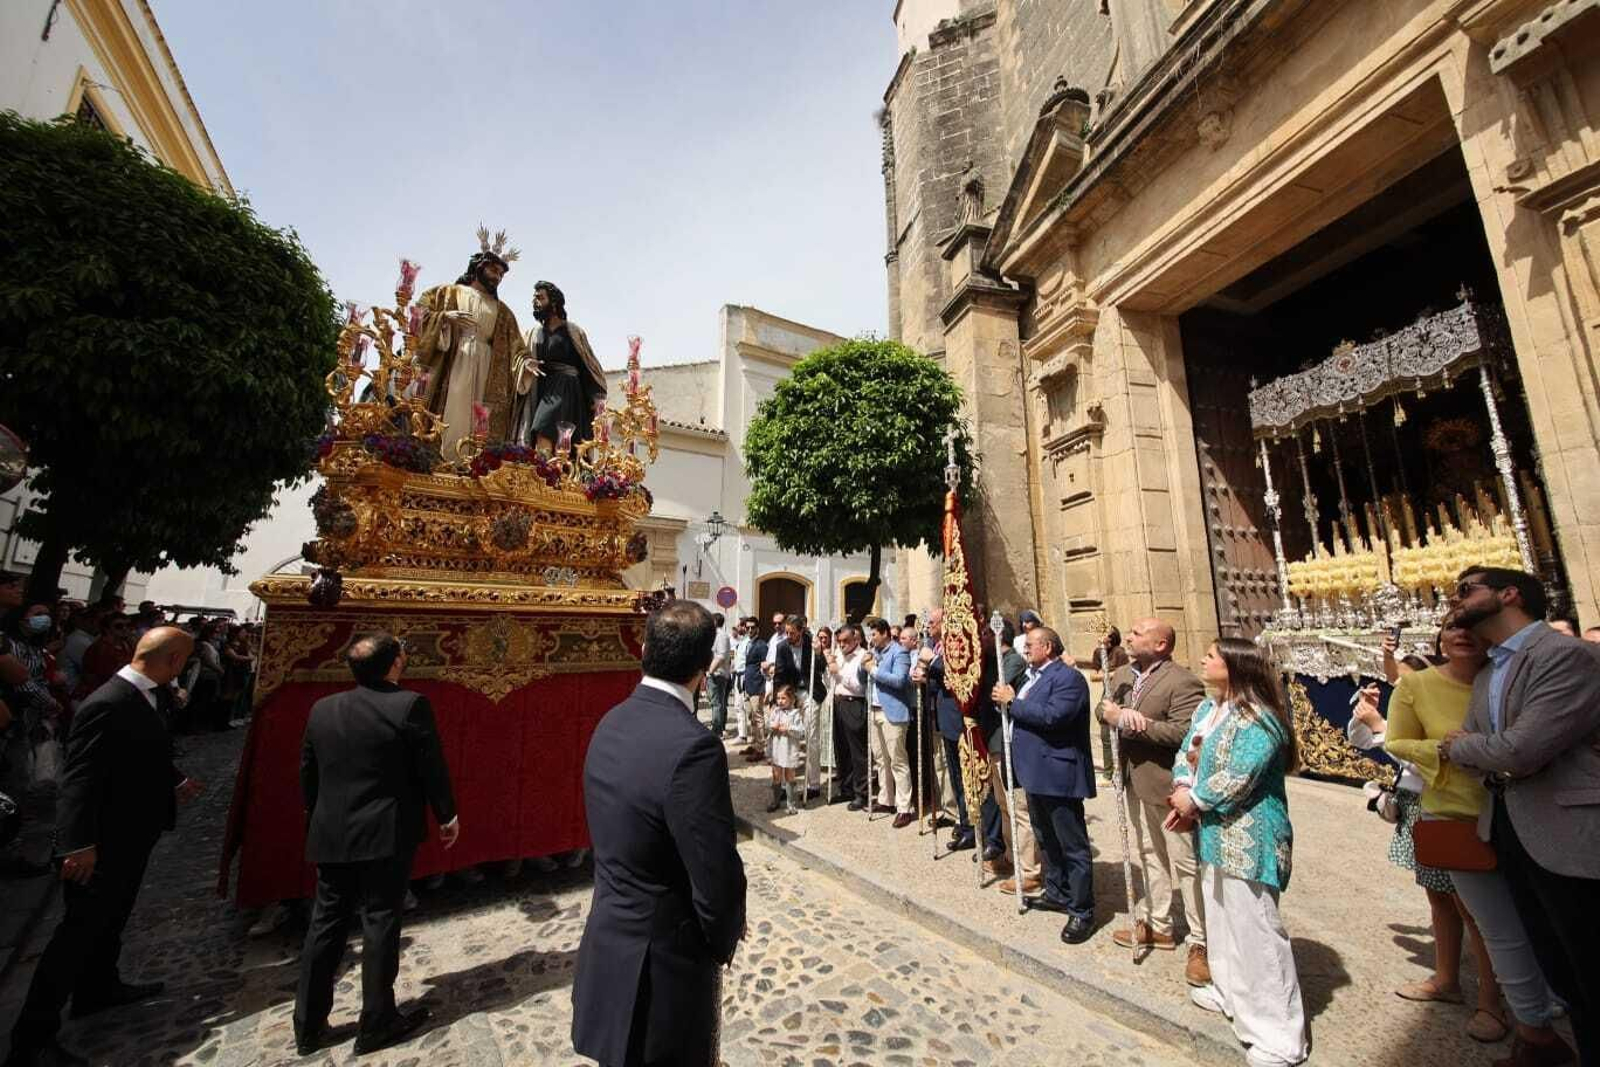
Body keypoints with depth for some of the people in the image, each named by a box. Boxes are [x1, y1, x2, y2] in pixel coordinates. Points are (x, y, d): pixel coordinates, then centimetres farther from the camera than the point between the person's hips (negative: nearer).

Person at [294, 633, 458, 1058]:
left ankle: (308, 1026, 31)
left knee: (325, 925, 18)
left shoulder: (322, 709, 1)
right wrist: (448, 816, 2)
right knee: (380, 924, 7)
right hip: (386, 836, -5)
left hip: (330, 837, 6)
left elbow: (307, 773, 10)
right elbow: (431, 768, -13)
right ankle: (377, 1023, 21)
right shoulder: (410, 705, -18)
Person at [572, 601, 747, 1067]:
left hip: (609, 945, 7)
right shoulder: (693, 747, -31)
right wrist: (726, 937, -4)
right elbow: (717, 878, -26)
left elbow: (617, 842, 4)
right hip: (663, 964, -7)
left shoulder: (612, 723, -5)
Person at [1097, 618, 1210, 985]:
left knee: (1186, 863, 4)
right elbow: (1102, 708, 7)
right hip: (1135, 783, 8)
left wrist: (1134, 723, -23)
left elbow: (1185, 732, -26)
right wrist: (1115, 713, -15)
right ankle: (1157, 925, 37)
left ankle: (1201, 942, 19)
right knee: (1148, 855, 21)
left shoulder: (1182, 682, -18)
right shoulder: (1122, 675, 8)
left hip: (1168, 785, -8)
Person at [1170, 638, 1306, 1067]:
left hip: (1247, 838, -9)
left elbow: (1236, 779, -26)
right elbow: (1185, 752, 7)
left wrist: (1194, 800, -12)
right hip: (1216, 833, 10)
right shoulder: (1207, 708, 8)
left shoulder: (1255, 718, -22)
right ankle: (1230, 991, 43)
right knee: (1220, 916, 24)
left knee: (1255, 929, -1)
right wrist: (1184, 790, -10)